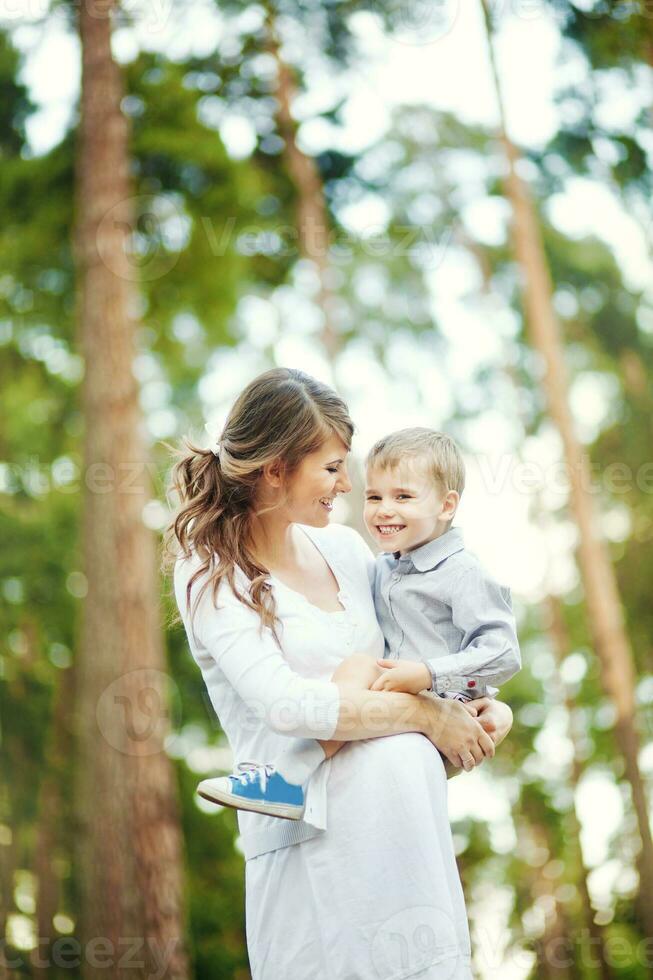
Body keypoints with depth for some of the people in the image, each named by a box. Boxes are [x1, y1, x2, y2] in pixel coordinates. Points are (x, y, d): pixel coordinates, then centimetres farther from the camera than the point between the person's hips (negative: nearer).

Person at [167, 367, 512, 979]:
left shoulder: (343, 548, 12)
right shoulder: (211, 577, -6)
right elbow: (286, 705, -21)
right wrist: (426, 715, -16)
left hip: (411, 810, 6)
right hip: (311, 842, -5)